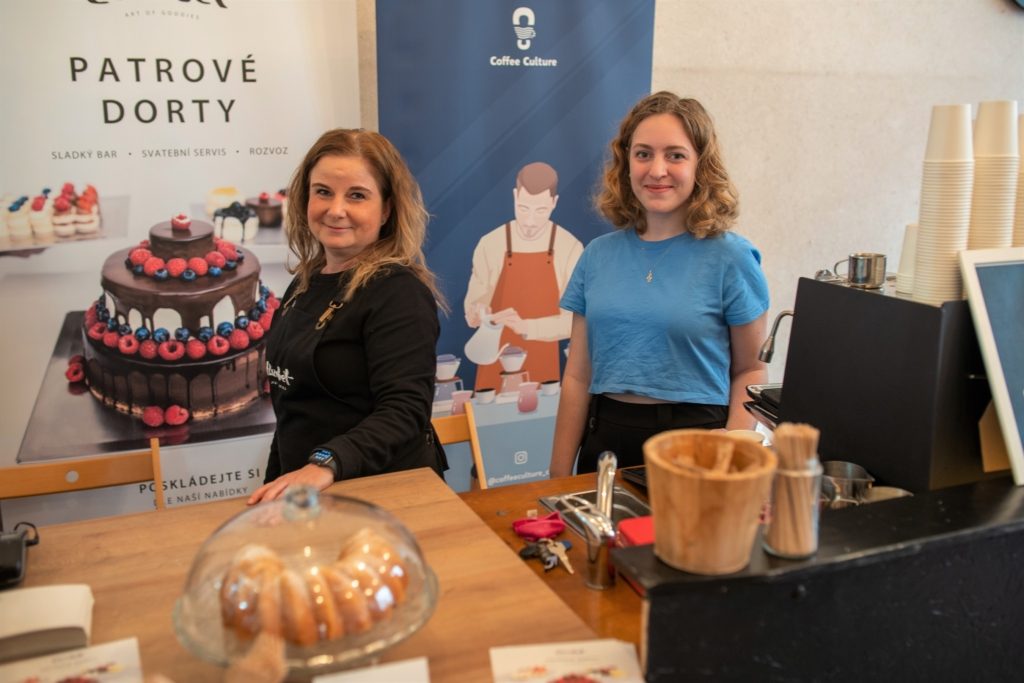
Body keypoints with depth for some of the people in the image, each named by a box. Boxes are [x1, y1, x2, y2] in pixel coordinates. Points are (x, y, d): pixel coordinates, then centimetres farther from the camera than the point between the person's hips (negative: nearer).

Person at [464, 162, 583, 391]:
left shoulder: (570, 248, -8)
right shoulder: (490, 245, -6)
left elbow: (573, 320, -10)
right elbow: (472, 310, -3)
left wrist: (527, 327, -25)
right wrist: (478, 313, -26)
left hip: (543, 370, 0)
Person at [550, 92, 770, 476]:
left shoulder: (729, 258, -7)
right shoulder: (598, 256, 3)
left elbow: (749, 371, 0)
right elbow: (578, 376, 4)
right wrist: (559, 478, 2)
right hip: (605, 441, 3)